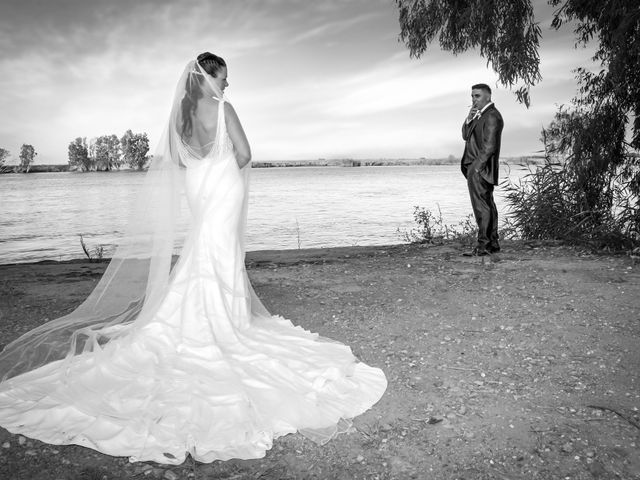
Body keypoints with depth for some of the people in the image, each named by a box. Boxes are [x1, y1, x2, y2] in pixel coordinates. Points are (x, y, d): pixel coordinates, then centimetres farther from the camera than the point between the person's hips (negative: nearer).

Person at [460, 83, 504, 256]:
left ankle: (483, 245, -7)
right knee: (487, 205, 12)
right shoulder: (479, 115, 19)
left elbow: (490, 146, -17)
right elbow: (466, 136, 15)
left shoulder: (492, 116, -11)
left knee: (482, 206, -9)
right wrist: (469, 119, -1)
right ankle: (493, 243, 18)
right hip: (475, 167, 10)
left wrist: (477, 167, -19)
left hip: (481, 168, -10)